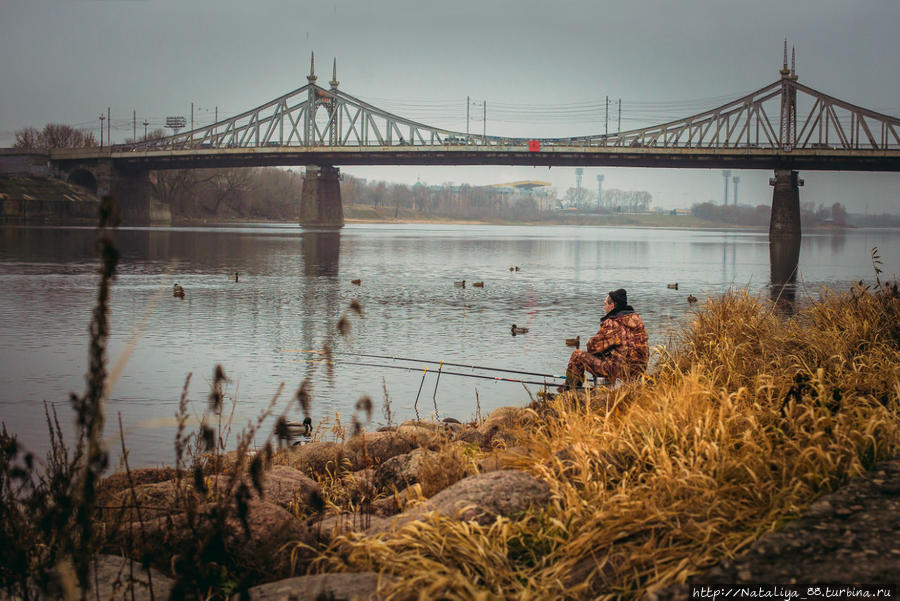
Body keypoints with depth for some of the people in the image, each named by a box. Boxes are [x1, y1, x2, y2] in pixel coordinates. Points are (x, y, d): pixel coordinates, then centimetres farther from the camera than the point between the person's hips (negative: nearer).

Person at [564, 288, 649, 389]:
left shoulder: (612, 323, -16)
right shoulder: (637, 319, 8)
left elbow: (593, 346, -12)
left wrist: (589, 346, 14)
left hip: (619, 371, -8)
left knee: (577, 355, 1)